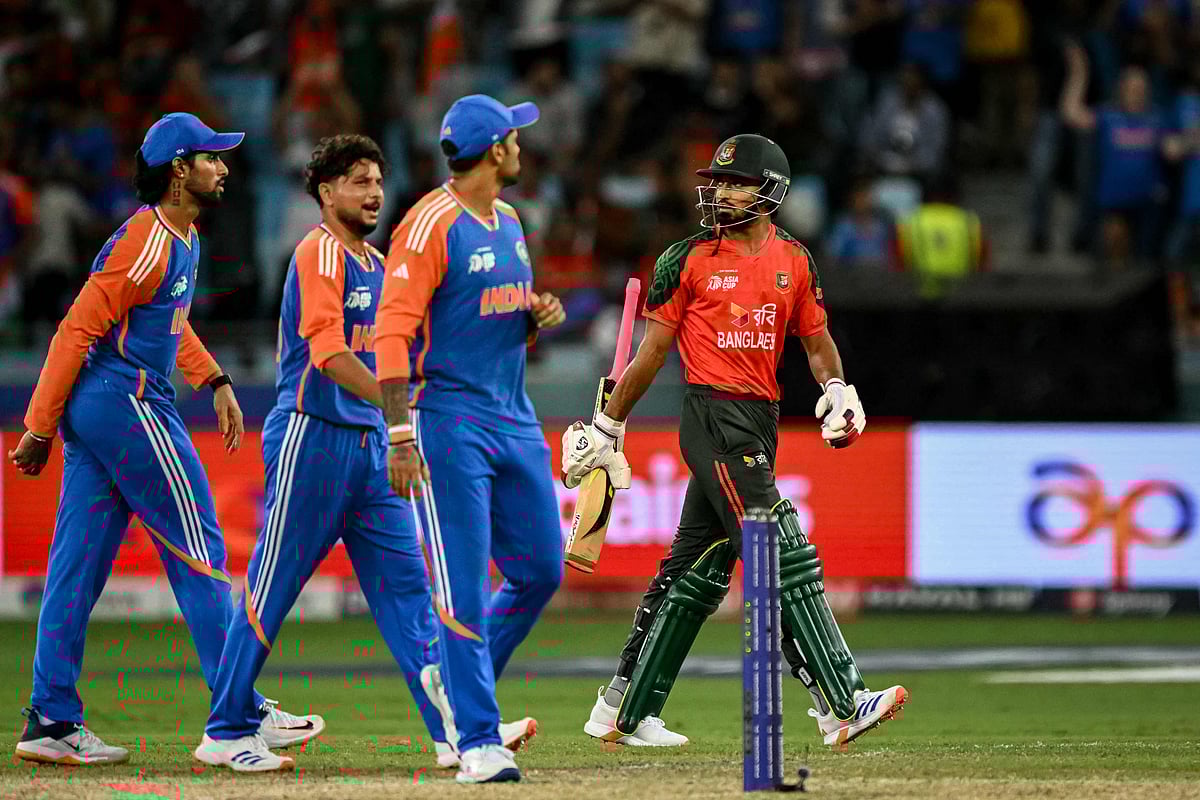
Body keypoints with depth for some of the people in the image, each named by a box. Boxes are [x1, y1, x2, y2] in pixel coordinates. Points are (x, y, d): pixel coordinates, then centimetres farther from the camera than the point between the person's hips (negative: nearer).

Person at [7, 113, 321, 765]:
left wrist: (214, 381, 18)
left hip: (94, 412, 10)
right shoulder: (148, 245, -17)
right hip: (128, 402, -10)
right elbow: (76, 331, -18)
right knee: (200, 556, -4)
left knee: (78, 564, 7)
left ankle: (52, 721, 8)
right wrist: (39, 429, -17)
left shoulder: (182, 238, 14)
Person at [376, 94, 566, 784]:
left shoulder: (509, 221, 15)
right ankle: (479, 741, -7)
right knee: (465, 588, -8)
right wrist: (401, 436, -22)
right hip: (450, 418, -8)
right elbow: (394, 331, -16)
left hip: (515, 417, 8)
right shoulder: (432, 224, -11)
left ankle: (461, 684, 26)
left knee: (543, 570, 9)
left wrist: (540, 316, 2)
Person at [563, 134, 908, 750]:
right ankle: (841, 707, -19)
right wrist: (606, 428, 4)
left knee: (699, 572, 11)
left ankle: (623, 713, 20)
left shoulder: (794, 260, 12)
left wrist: (836, 388, -2)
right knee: (785, 559, -14)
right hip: (713, 417, -6)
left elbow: (816, 339, 18)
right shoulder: (689, 259, -2)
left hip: (761, 422, 6)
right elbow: (652, 351, 2)